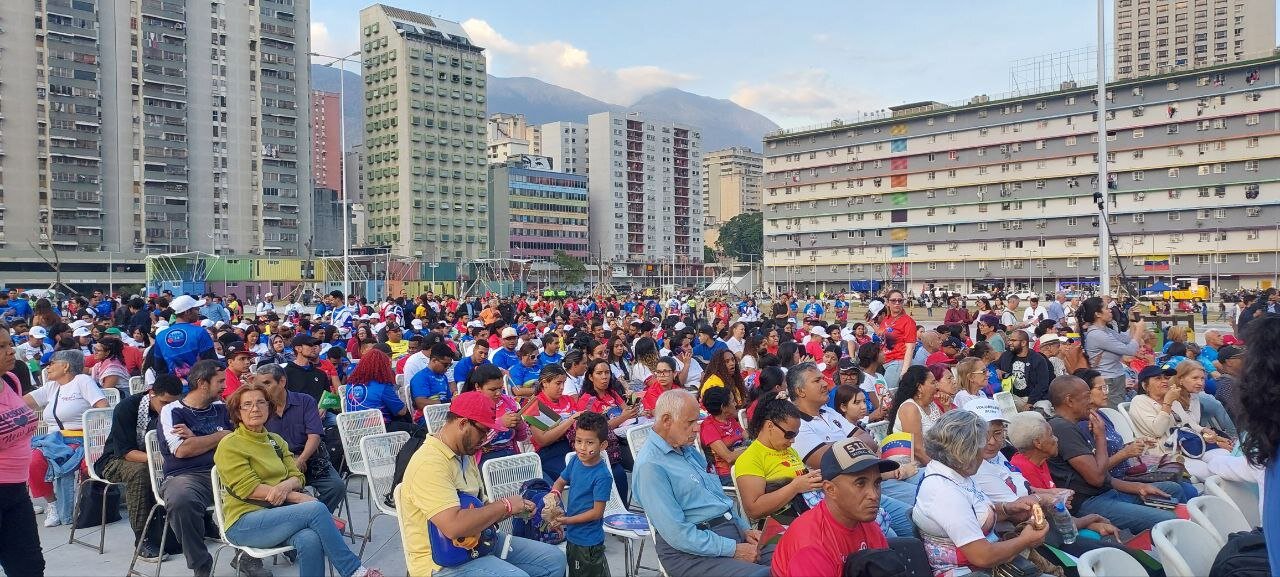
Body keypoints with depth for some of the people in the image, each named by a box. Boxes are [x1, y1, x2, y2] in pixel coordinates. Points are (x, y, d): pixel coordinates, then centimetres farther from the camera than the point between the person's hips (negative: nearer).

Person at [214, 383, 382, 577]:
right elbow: (249, 489, -12)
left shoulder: (276, 440, 18)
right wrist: (298, 497, -16)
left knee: (310, 540, -31)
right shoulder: (229, 445, -2)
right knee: (317, 509, -28)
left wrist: (285, 486, -15)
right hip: (244, 523, -5)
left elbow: (297, 477, 11)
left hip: (277, 512, 5)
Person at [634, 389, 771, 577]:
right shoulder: (650, 466, -14)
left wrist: (744, 529, 9)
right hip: (693, 551, -9)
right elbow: (677, 534, -19)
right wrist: (733, 550, -16)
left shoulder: (689, 450, 17)